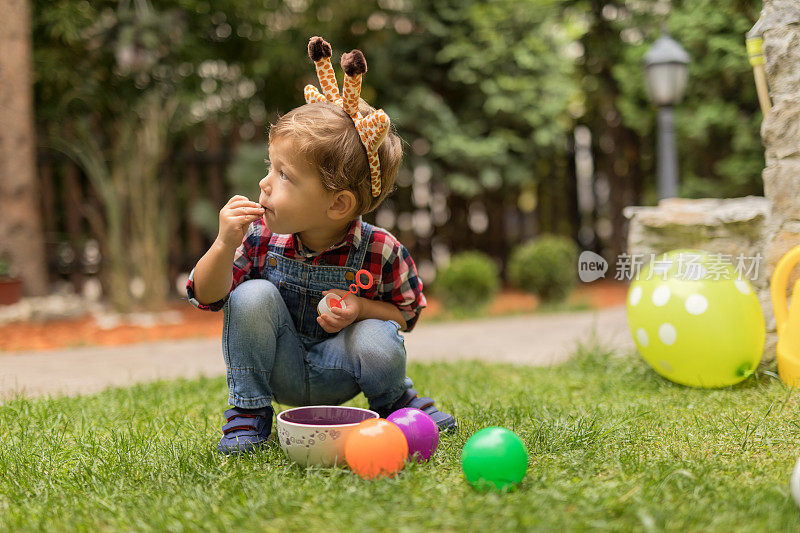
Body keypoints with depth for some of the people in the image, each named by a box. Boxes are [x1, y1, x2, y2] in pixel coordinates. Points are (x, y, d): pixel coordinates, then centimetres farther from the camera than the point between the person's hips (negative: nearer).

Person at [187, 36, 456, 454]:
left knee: (379, 346, -33)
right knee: (252, 296, -25)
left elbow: (406, 314, -5)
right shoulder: (262, 235, -17)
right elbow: (206, 297, -13)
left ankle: (393, 398, 5)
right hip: (280, 370, 2)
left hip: (336, 374, -1)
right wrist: (225, 246, -33)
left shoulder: (380, 252, -21)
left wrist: (360, 309, -26)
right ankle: (248, 410, -6)